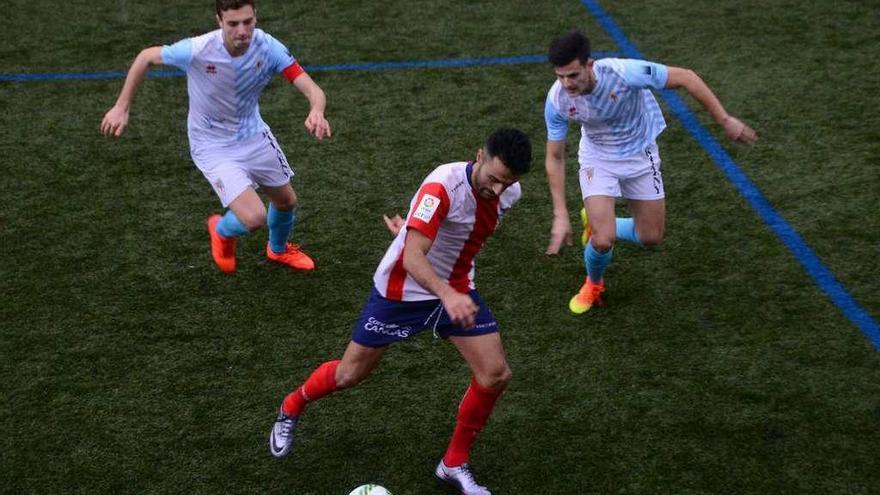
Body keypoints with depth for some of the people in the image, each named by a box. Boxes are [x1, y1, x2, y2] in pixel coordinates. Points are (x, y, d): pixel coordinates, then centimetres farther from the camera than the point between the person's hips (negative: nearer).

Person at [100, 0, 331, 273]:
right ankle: (222, 231, 22)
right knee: (254, 218, -18)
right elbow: (146, 57, -12)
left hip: (253, 134, 4)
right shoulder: (197, 50, -30)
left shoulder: (267, 47, -23)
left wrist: (317, 112, -51)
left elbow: (312, 90, -27)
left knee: (286, 200, 20)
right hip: (213, 146, -4)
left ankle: (278, 250, 56)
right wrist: (121, 107, -10)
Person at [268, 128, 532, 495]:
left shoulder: (509, 193, -9)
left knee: (496, 375, -6)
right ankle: (291, 409, 40)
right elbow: (412, 258, -39)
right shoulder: (443, 185, -32)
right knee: (350, 374, 8)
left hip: (456, 291, 6)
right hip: (401, 290, -5)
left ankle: (454, 465, 14)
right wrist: (448, 296, -54)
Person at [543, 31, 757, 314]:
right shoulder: (557, 100, -27)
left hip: (639, 153, 0)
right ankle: (594, 284, 21)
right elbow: (555, 158, -13)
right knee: (603, 241, -14)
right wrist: (561, 216, -17)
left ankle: (598, 225, 36)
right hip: (598, 158, 0)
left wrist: (725, 120, -20)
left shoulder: (624, 73, -36)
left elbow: (684, 77, -22)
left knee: (651, 238, 5)